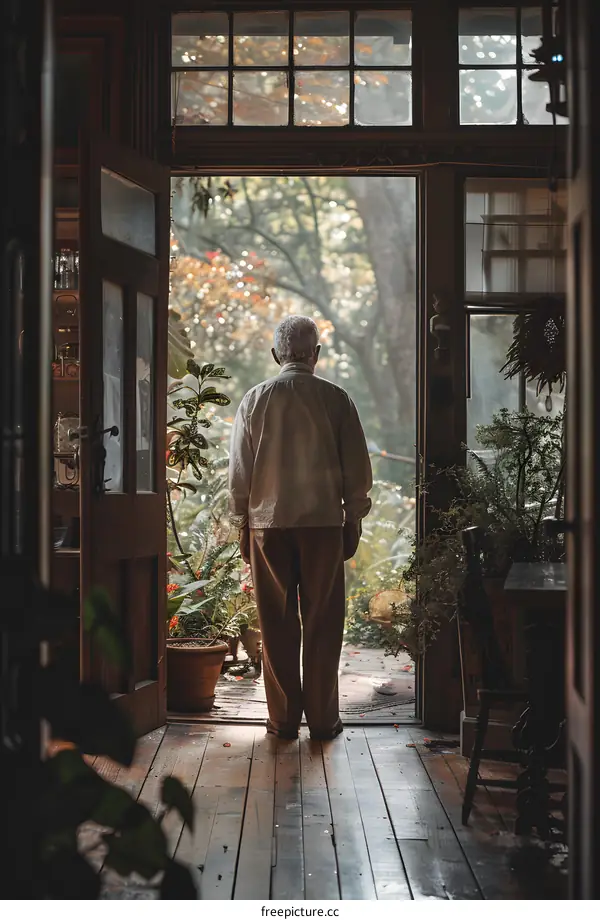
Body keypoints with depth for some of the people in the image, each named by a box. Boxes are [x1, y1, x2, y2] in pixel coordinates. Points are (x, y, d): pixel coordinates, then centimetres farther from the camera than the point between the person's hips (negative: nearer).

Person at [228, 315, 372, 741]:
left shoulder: (254, 400, 1)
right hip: (324, 522, -1)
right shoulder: (335, 399, -1)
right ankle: (323, 718, 9)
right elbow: (357, 469, 1)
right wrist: (353, 521, 10)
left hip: (268, 523, 1)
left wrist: (242, 522, 13)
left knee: (277, 624, 6)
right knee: (322, 622, 5)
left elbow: (239, 471, 5)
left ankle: (283, 718, 10)